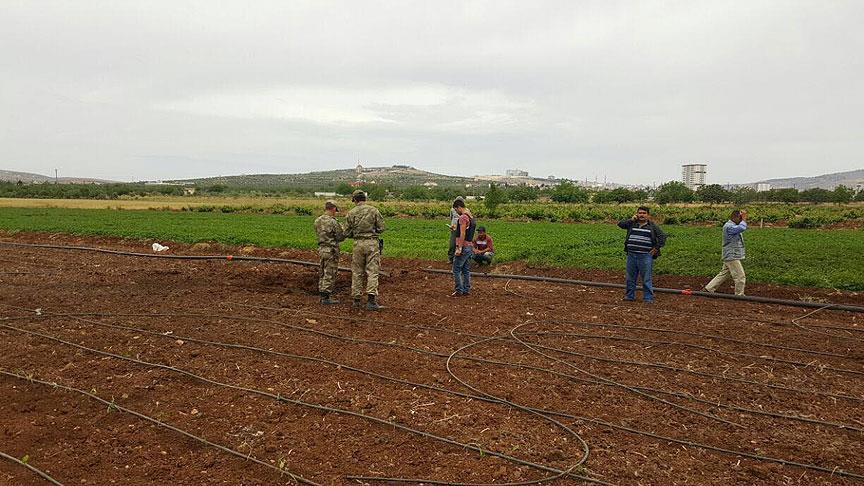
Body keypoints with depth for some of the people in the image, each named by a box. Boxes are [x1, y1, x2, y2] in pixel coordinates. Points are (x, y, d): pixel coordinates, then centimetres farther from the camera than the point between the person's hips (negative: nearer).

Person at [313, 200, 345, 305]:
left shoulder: (317, 221, 4)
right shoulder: (333, 222, -18)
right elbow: (340, 237, -13)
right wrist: (344, 230, 9)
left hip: (321, 249, 8)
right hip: (331, 250, -8)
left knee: (322, 273, 16)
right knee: (330, 274, -1)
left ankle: (322, 295, 22)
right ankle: (326, 297, 1)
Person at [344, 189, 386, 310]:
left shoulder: (351, 213, 0)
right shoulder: (374, 210, -2)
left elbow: (347, 233, 3)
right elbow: (381, 228, -1)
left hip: (358, 243, 1)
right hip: (372, 243, -1)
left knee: (357, 272, 12)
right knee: (372, 271, 0)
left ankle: (357, 299, 17)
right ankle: (371, 299, -10)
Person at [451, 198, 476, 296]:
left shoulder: (463, 217, -16)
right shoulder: (471, 217, 14)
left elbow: (462, 234, -21)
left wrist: (459, 248, -21)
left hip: (463, 247, -9)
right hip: (470, 247, 9)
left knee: (456, 270, -3)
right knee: (466, 270, 13)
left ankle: (459, 291, -1)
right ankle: (467, 290, 16)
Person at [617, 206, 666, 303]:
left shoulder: (652, 226, 4)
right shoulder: (632, 223, 9)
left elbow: (662, 236, 4)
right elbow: (620, 224, 0)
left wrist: (656, 248, -1)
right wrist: (631, 219, -5)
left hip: (646, 256, -3)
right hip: (631, 255, 3)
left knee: (646, 279, 0)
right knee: (630, 277, 12)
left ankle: (648, 298, 7)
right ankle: (630, 295, 24)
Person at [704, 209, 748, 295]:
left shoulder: (733, 226, 16)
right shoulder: (728, 226, -20)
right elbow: (742, 228, -32)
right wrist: (744, 218, -19)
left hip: (730, 256, 11)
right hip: (732, 257, -11)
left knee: (723, 274, 15)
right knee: (740, 277, -3)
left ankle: (709, 288, 18)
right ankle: (739, 295, 8)